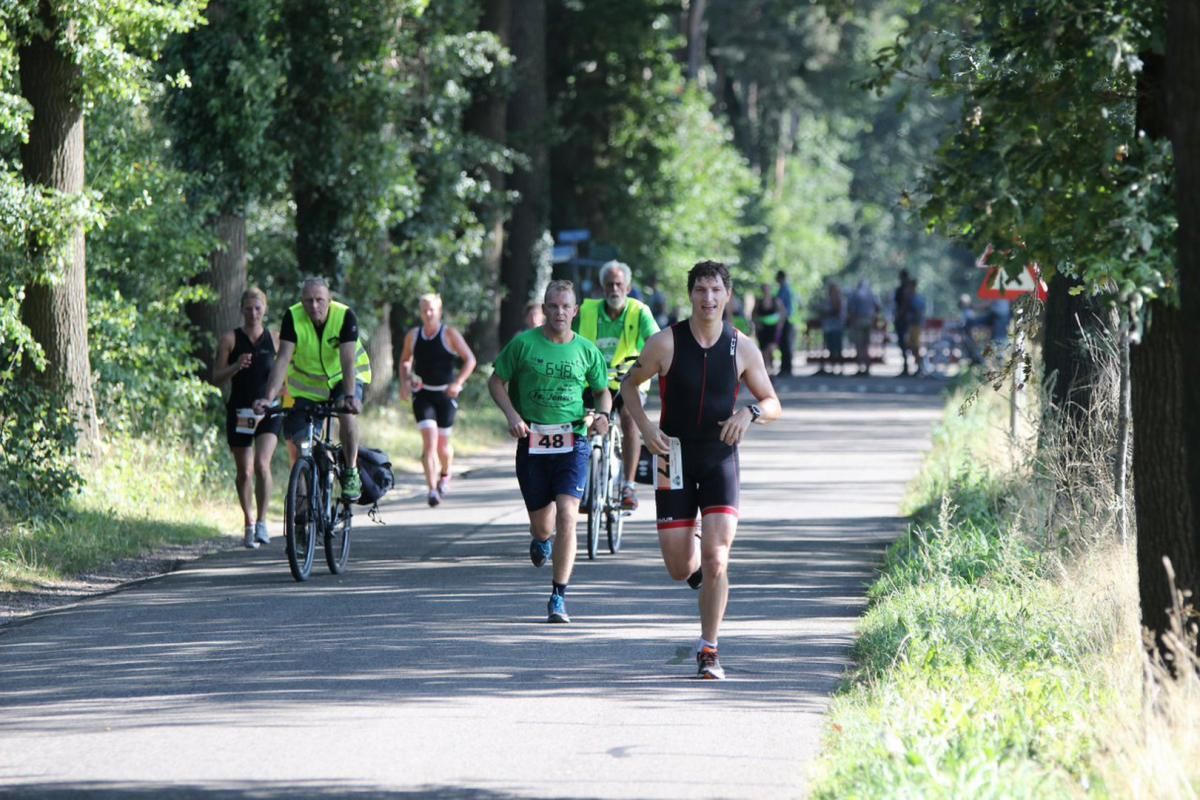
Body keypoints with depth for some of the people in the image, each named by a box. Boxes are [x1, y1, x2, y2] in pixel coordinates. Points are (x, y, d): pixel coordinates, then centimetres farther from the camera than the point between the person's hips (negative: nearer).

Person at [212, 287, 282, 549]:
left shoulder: (274, 340, 5)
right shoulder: (230, 339, 2)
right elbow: (216, 378, -2)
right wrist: (236, 367, -20)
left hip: (268, 411, -1)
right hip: (240, 411, 1)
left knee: (261, 463, -19)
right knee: (244, 472, 5)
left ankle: (262, 522, -13)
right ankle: (249, 524, 21)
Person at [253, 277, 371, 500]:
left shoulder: (345, 316, -25)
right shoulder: (293, 318, -22)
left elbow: (348, 361, -33)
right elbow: (283, 360, -28)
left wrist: (350, 396, -48)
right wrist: (269, 397, -39)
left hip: (342, 376, -2)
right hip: (307, 383, 2)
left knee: (346, 412, -33)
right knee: (295, 440, -6)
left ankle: (351, 473, -18)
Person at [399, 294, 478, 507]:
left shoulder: (449, 334, -5)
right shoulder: (413, 336, 4)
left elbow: (470, 359, -5)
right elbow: (405, 361, 20)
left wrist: (458, 383, -18)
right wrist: (405, 382, 3)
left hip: (446, 393, -1)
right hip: (423, 394, 1)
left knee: (442, 442, 7)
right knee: (429, 439, -15)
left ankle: (445, 474, 40)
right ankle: (432, 489, -19)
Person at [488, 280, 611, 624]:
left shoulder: (586, 350, 3)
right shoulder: (524, 344, -2)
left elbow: (602, 390, 16)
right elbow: (496, 381, 6)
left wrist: (603, 414, -6)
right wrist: (512, 415, -11)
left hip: (572, 443, 0)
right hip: (532, 441, 0)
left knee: (567, 517, -16)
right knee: (541, 524, 8)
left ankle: (558, 597, -10)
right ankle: (542, 539, 49)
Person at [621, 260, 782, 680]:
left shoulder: (742, 348, -1)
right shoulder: (666, 343, -6)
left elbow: (773, 404, 7)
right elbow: (629, 384, 8)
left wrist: (750, 412, -16)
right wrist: (645, 427, -8)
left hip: (720, 459, 0)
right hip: (675, 458, 0)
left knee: (715, 557, -14)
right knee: (680, 568, 0)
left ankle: (708, 650, -6)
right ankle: (699, 570, 39)